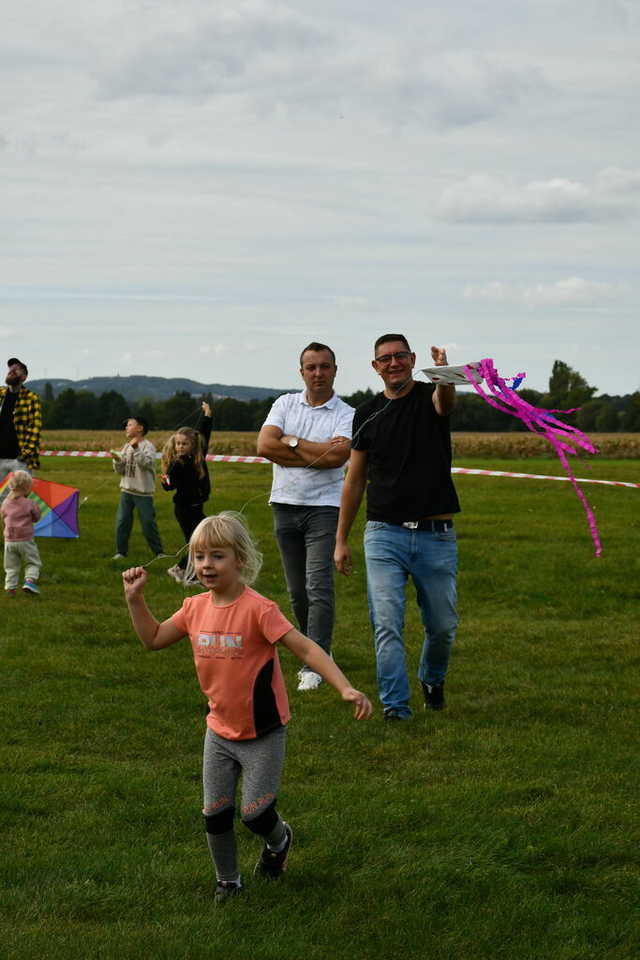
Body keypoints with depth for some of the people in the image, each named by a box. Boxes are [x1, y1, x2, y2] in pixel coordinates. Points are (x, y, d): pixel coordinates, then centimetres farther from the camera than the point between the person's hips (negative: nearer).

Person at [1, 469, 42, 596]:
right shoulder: (29, 504, -11)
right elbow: (36, 518, 2)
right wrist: (36, 508, 16)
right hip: (26, 540, -3)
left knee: (11, 567, 12)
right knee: (33, 563, 9)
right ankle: (30, 580, -11)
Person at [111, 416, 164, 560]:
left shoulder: (148, 446, -8)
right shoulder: (126, 446, 10)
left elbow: (147, 463, -25)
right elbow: (120, 470, 10)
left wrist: (136, 448, -30)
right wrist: (117, 460, -9)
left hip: (143, 492, -6)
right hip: (127, 490, 6)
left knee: (148, 523, -2)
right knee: (122, 522, 5)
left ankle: (158, 551, 10)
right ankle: (121, 551, 14)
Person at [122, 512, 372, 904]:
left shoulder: (257, 609, -23)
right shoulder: (196, 608, -3)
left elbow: (306, 648, -25)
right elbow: (154, 638, 12)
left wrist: (345, 688, -35)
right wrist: (135, 598, 0)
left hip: (263, 733, -5)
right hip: (220, 729, 5)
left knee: (255, 813, -3)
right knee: (215, 813, 10)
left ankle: (279, 839, 32)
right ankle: (227, 881, 32)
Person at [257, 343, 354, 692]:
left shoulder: (346, 414, -1)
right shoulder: (285, 404, 8)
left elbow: (337, 456, -18)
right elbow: (264, 445, -7)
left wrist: (292, 443, -8)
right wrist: (316, 453, -10)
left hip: (324, 507, -4)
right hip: (285, 505, 4)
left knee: (319, 587, -13)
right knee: (297, 590, 9)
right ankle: (318, 648, 26)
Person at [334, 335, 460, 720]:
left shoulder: (430, 396, -1)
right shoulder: (368, 415, 7)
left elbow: (446, 401, -29)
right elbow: (356, 479, 13)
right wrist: (341, 539, 11)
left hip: (436, 534, -1)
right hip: (384, 533, 1)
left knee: (443, 625, 10)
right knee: (387, 624, -9)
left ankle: (433, 680, 38)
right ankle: (395, 706, -4)